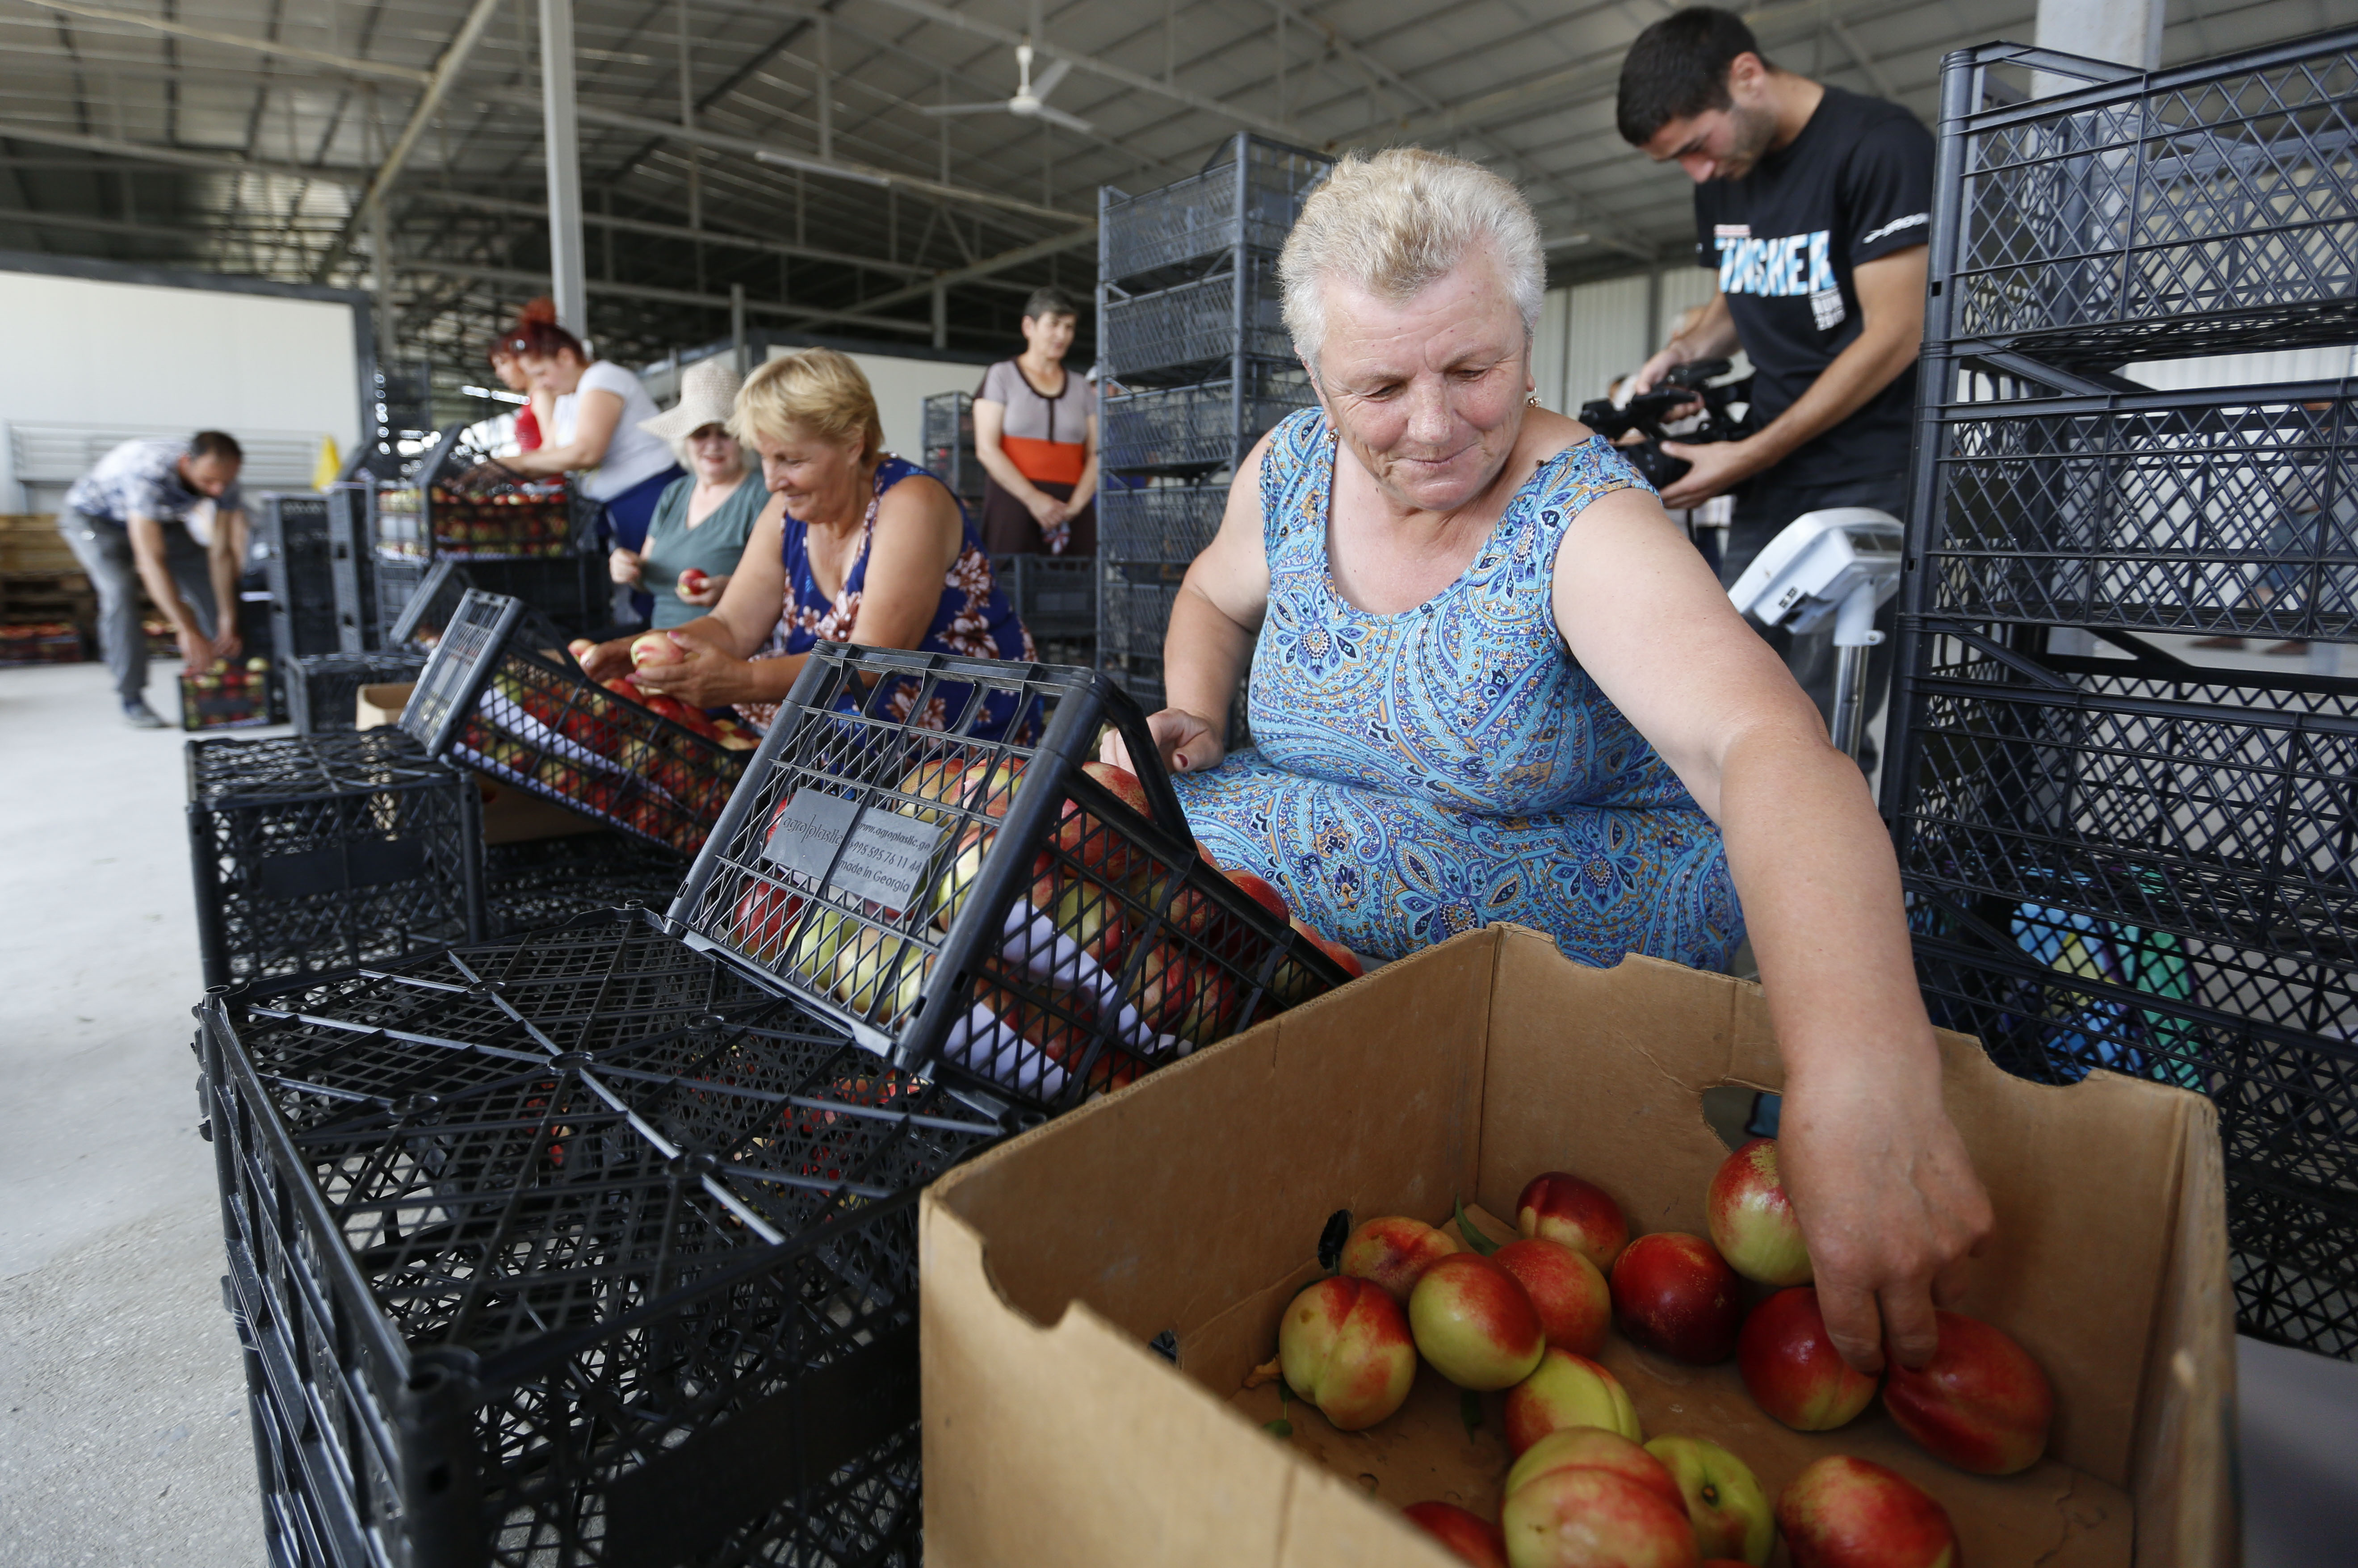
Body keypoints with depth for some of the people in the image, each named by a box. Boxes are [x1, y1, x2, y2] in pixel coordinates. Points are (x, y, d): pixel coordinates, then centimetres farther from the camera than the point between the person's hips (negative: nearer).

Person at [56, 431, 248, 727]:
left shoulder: (221, 474, -26)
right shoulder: (149, 474, -44)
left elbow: (222, 552, -21)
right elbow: (151, 561, -46)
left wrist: (229, 619, -25)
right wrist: (188, 630, -49)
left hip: (158, 518, 6)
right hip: (93, 518, -6)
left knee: (210, 581, -5)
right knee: (121, 589, -26)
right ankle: (132, 698, -20)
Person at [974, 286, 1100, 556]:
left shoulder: (1082, 388, 17)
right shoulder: (1002, 376, 8)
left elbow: (1096, 455, 8)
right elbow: (987, 449, -3)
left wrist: (1075, 505, -10)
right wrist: (1034, 499, -14)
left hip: (1072, 511, 3)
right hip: (1014, 501, -3)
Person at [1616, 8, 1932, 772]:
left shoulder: (1879, 145, -10)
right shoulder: (1721, 179, 12)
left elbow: (1894, 335, -14)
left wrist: (1747, 456, -14)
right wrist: (1680, 352, 3)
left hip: (1869, 479, -7)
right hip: (1767, 482, 7)